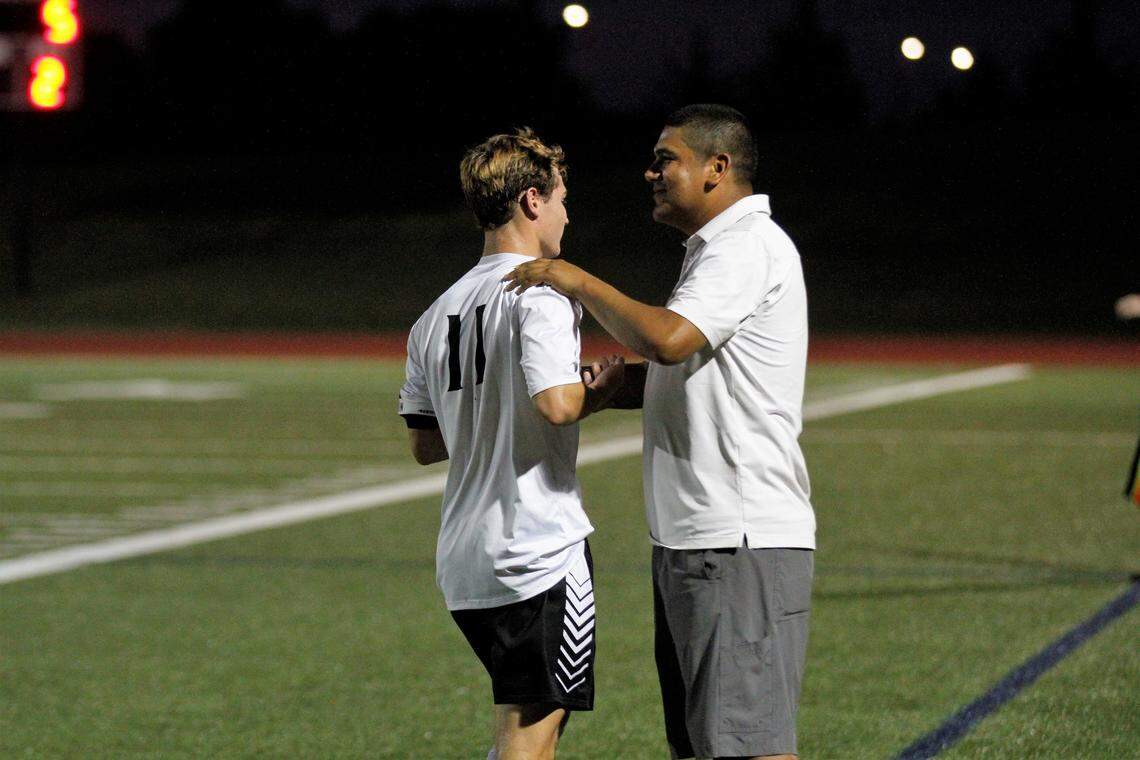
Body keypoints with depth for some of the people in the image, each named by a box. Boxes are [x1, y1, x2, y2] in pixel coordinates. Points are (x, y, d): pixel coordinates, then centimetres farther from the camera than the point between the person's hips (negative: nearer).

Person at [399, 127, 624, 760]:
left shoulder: (435, 316, 14)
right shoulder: (542, 294, -10)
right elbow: (556, 404, -23)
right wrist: (599, 392, -4)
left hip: (462, 560, 8)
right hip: (541, 552, -8)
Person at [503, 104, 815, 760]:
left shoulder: (748, 246, -12)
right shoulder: (716, 250, 22)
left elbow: (668, 339, -28)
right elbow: (683, 369, 28)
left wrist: (580, 283, -14)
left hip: (744, 543, -11)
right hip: (692, 538, 11)